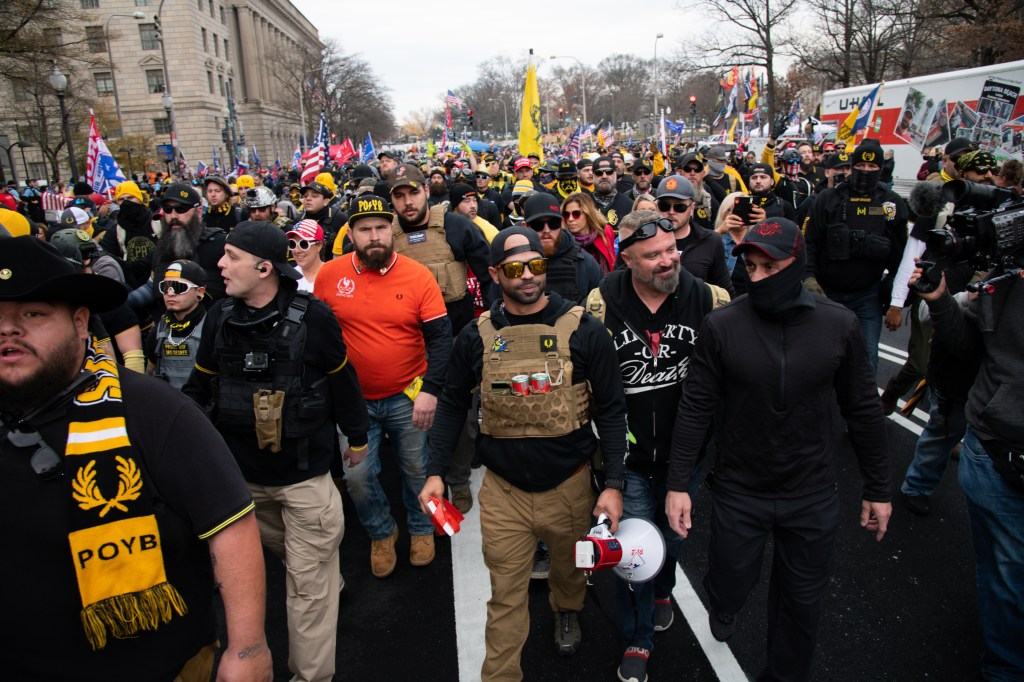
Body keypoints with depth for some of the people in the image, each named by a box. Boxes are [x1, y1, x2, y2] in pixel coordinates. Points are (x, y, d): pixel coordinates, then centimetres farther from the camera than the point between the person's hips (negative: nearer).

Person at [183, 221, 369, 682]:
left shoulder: (311, 316, -15)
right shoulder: (219, 317, -2)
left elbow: (342, 379, -3)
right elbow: (200, 384, 9)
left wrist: (356, 436, 6)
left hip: (305, 471, -5)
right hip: (241, 470, 5)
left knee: (307, 580, 4)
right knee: (281, 550, 26)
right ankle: (328, 581, 55)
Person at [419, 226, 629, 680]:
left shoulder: (583, 330, -11)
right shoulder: (476, 336, -6)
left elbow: (611, 410, -7)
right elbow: (452, 405, 4)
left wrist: (614, 484, -10)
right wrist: (435, 472, -2)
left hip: (569, 484, 1)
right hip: (502, 489, 0)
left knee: (570, 567, 26)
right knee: (506, 596, 9)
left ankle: (567, 611, 59)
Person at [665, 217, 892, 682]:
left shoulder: (839, 325, -8)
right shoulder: (721, 325, -12)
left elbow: (863, 410, 1)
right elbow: (695, 408, -9)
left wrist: (877, 489, 6)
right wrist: (678, 483, -11)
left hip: (814, 498, 1)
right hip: (738, 492, -1)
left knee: (801, 604, 17)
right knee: (729, 587, 16)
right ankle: (723, 610, 54)